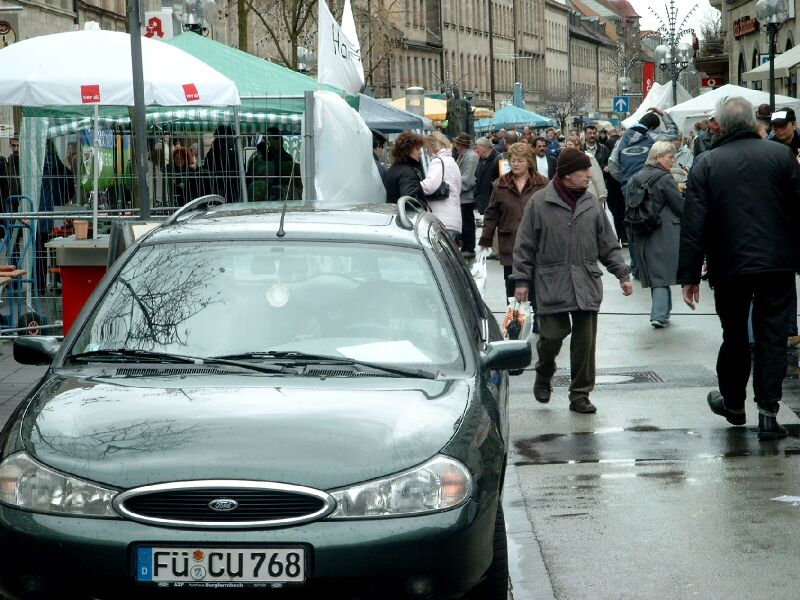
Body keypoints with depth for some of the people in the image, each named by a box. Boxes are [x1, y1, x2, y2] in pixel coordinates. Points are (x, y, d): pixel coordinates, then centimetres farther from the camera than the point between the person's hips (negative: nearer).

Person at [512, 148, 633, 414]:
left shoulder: (591, 203, 7)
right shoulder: (540, 202, -3)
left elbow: (608, 245, 13)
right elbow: (525, 245, 1)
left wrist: (622, 274, 6)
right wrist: (521, 280, -1)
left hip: (586, 284, 3)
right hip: (551, 284, -3)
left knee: (585, 341, 1)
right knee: (552, 335, -4)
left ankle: (580, 395, 13)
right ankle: (544, 377, 27)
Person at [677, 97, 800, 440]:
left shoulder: (707, 165, -3)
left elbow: (693, 225, -5)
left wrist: (689, 275, -1)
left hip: (729, 267, 1)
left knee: (734, 335, 16)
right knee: (772, 335, 4)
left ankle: (733, 402, 31)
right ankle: (767, 411, -2)